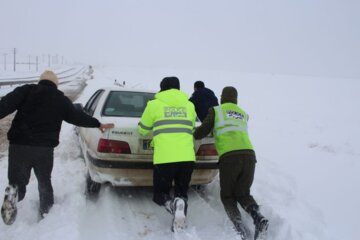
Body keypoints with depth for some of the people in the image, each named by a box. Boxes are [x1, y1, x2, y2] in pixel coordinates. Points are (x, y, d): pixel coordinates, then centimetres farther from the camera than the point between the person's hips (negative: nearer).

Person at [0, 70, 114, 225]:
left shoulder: (26, 90, 5)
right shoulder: (61, 99, 10)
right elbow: (78, 117, 18)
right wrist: (98, 124, 32)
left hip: (19, 144, -1)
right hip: (45, 148, 1)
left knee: (18, 181, 8)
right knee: (44, 182, 21)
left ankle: (12, 193, -24)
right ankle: (46, 212, 26)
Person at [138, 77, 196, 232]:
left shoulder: (154, 104, 7)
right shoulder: (189, 105, 16)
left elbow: (143, 130, 18)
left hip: (164, 158, -2)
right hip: (187, 158, 3)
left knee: (160, 194, 16)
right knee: (181, 192, 20)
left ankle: (172, 205, -16)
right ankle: (180, 203, -14)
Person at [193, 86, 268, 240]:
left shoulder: (216, 110, 13)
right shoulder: (243, 115, 27)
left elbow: (203, 131, 9)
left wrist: (191, 136, 29)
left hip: (229, 156, -4)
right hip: (249, 154, 4)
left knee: (227, 196, 12)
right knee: (242, 194, 18)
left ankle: (239, 227, -12)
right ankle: (259, 219, -9)